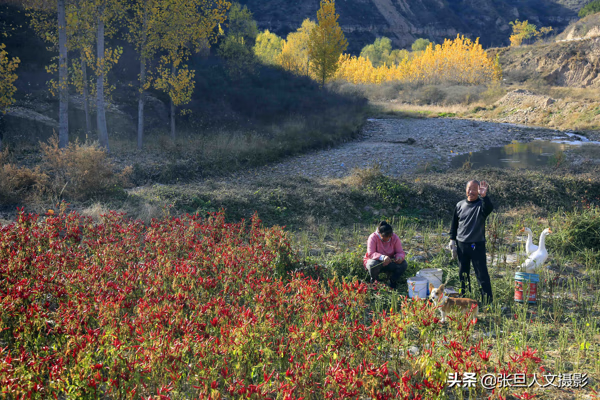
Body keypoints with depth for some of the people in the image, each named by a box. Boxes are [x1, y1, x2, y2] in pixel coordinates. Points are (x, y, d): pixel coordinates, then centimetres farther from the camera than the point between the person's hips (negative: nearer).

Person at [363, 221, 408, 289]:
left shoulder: (395, 238, -11)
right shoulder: (373, 237, -21)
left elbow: (400, 252, -10)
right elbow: (370, 254, -30)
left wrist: (399, 257, -36)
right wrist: (382, 257, -49)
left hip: (389, 263, 3)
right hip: (376, 261, -3)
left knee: (403, 264, -23)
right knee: (373, 264, -39)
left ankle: (393, 282, 4)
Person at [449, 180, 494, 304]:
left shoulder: (481, 204, -5)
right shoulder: (460, 205, 8)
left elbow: (489, 208, -30)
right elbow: (454, 224, 15)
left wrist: (484, 196, -46)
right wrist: (452, 241, 10)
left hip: (477, 246, -4)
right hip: (461, 245, 4)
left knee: (482, 274, -4)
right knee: (463, 273, 13)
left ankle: (488, 301, 1)